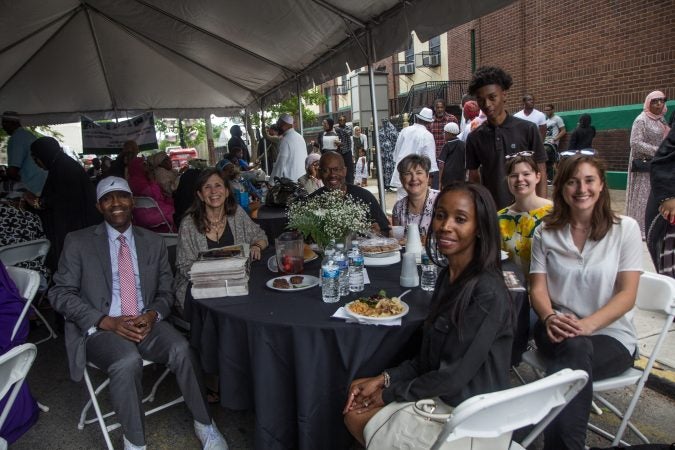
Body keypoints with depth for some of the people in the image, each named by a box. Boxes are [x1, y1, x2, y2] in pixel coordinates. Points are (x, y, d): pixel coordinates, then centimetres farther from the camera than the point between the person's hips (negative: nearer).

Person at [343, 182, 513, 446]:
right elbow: (431, 358, 6)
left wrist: (390, 393, -12)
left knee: (357, 417, 1)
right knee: (353, 408, 8)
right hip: (439, 392, 7)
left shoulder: (487, 293, -26)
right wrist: (384, 379, -3)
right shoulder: (448, 275, 1)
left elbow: (455, 375, -23)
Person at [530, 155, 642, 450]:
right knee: (576, 349, -34)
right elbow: (538, 288, 2)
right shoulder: (546, 233, 5)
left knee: (573, 354, -35)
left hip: (611, 335, -1)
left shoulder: (625, 229, -1)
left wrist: (586, 325, -24)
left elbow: (627, 295, -7)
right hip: (558, 331, 1)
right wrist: (550, 319, -22)